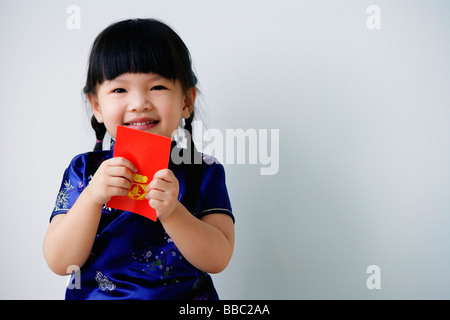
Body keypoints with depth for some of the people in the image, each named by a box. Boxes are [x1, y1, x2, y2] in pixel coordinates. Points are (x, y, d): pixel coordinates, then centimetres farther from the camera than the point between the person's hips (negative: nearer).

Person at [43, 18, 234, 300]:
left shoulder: (204, 172, -1)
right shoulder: (85, 171, 1)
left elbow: (218, 260, -9)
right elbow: (60, 263, -6)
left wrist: (171, 213, -22)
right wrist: (92, 197, -19)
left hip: (186, 298, 0)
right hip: (94, 294, 1)